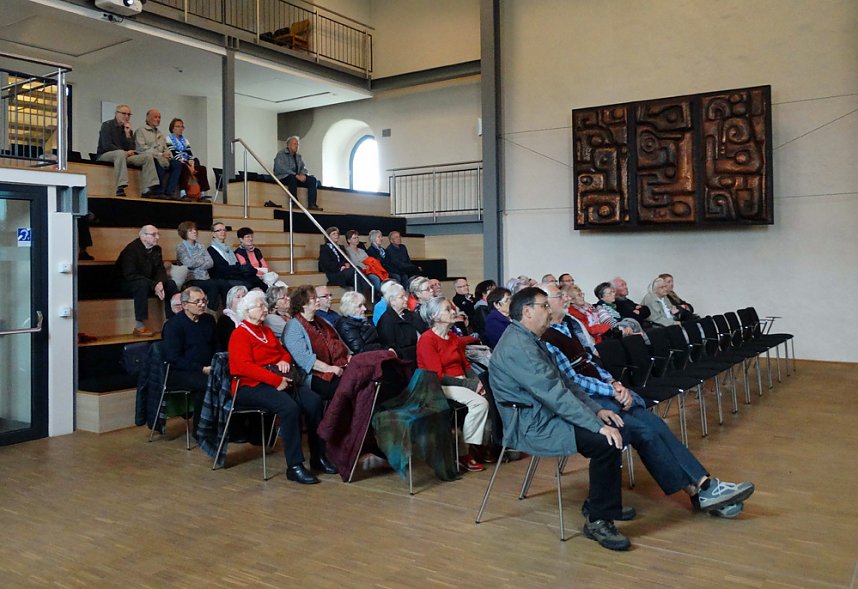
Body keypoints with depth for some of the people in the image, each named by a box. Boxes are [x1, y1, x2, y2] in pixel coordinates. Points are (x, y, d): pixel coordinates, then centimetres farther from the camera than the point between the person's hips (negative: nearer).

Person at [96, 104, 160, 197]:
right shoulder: (107, 125, -3)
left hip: (124, 156, 6)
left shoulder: (128, 129, 14)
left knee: (148, 156, -10)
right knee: (121, 153, -40)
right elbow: (106, 146, -15)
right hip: (104, 156, -6)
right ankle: (120, 188, -50)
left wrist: (128, 133, -7)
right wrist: (126, 152, -12)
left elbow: (131, 149, 4)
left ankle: (148, 189, -23)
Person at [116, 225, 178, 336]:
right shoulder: (131, 249, -21)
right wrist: (154, 285, -33)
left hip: (148, 282, 7)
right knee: (142, 284, -37)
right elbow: (130, 275, -29)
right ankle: (139, 326, -36)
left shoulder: (156, 249, 2)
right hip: (127, 284, -7)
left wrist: (160, 283, -24)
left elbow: (160, 269, 0)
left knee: (170, 284, -12)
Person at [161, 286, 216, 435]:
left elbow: (216, 347, 23)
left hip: (206, 370, 6)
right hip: (179, 373, -6)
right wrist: (202, 369, -19)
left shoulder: (208, 320, 13)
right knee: (206, 383, -34)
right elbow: (174, 359, -14)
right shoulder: (173, 324, -7)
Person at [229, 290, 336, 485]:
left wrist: (285, 360, 2)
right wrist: (276, 381, -24)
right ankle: (294, 466, -26)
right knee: (290, 407, -34)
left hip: (279, 380, 8)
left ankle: (318, 457, -7)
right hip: (251, 386, -8)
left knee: (314, 401, -17)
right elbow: (246, 367, -17)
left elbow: (283, 352, 28)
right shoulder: (240, 334, -4)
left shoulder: (267, 331, 23)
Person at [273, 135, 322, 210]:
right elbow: (281, 168, -17)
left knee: (312, 179, -14)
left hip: (296, 178, 7)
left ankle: (311, 204, -25)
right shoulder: (281, 154, -3)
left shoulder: (299, 156, 20)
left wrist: (302, 174, -12)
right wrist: (296, 175, -25)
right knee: (292, 177, -39)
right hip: (283, 178, -6)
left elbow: (303, 168, 14)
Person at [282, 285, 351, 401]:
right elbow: (303, 357, -14)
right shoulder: (293, 327, -2)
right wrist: (329, 368, -18)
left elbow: (338, 344, 26)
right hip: (317, 376, -7)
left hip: (339, 367, 7)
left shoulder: (322, 322, 26)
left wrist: (348, 356, 4)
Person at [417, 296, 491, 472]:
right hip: (439, 387, -7)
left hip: (460, 381, 7)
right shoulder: (427, 339, -11)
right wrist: (469, 384, -18)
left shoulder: (453, 337, 14)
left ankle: (482, 446, -8)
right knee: (479, 402, -27)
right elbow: (438, 375, -16)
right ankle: (467, 452, -15)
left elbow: (465, 364, 15)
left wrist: (476, 381, -6)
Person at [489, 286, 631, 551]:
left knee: (613, 426, 4)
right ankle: (598, 521, -9)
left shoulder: (531, 340, 15)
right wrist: (597, 425, -24)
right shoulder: (516, 346, -20)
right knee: (606, 442, -22)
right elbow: (555, 394, -25)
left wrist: (597, 410, 5)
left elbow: (563, 382, 17)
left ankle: (600, 502, 18)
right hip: (532, 428, -10)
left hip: (547, 416, 10)